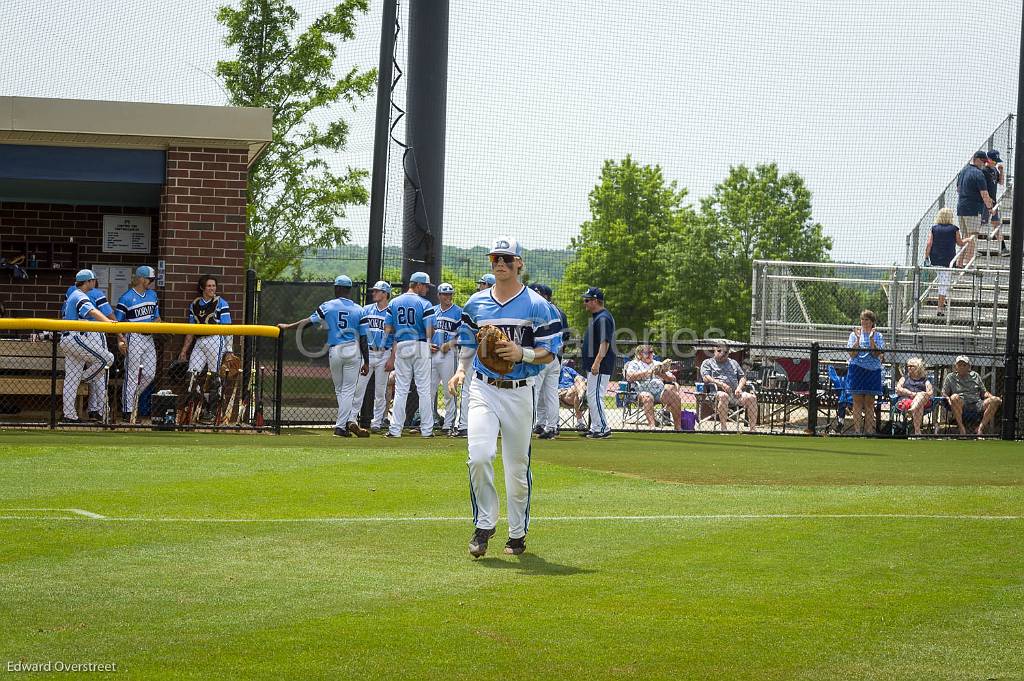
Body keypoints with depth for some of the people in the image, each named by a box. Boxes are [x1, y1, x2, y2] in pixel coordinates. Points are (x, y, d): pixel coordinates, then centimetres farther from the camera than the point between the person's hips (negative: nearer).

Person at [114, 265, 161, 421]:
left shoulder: (152, 295, 12)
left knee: (150, 374, 5)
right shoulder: (126, 298, -9)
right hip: (133, 337, -7)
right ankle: (127, 410, 1)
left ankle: (132, 396, 27)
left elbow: (156, 316, 21)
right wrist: (120, 340, -18)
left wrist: (156, 323, -2)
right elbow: (117, 322, -7)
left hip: (149, 338, 7)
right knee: (132, 375, -5)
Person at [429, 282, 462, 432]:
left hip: (448, 353, -5)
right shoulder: (432, 311, 15)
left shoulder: (458, 312, 0)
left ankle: (449, 423, 2)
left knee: (449, 390, -2)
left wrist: (450, 344, -15)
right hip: (432, 353, 5)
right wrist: (428, 344, 3)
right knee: (428, 388, 3)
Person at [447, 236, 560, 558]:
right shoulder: (476, 303, 10)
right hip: (483, 389, 2)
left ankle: (518, 533, 19)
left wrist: (522, 353, -18)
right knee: (479, 456, -17)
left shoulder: (536, 305, 0)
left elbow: (548, 353, 0)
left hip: (519, 393, -1)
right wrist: (461, 370, 0)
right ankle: (484, 524, -2)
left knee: (517, 466, 4)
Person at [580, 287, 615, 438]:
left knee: (594, 396, -12)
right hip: (594, 365, 11)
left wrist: (597, 363, -28)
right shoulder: (596, 317, 17)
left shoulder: (603, 318, -16)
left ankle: (604, 428, -10)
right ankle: (595, 428, 19)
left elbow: (604, 343, -23)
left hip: (601, 367, -11)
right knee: (591, 396, 14)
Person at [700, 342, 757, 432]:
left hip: (735, 393, 4)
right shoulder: (707, 363, 18)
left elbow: (742, 377, 24)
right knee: (723, 396, -41)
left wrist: (739, 387, 1)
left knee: (751, 397, -24)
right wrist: (721, 384, -14)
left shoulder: (733, 363, 32)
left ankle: (753, 428, -27)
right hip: (718, 391, -4)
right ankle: (724, 428, -41)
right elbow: (706, 378, 1)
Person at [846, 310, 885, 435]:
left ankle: (869, 430, 4)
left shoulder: (878, 336, 7)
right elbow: (852, 354, -3)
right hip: (857, 370, -1)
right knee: (858, 403, -3)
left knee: (869, 403, 1)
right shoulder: (854, 334, 6)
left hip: (873, 371, 1)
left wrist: (871, 339, -14)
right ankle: (857, 430, -2)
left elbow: (877, 354, -6)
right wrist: (858, 338, -12)